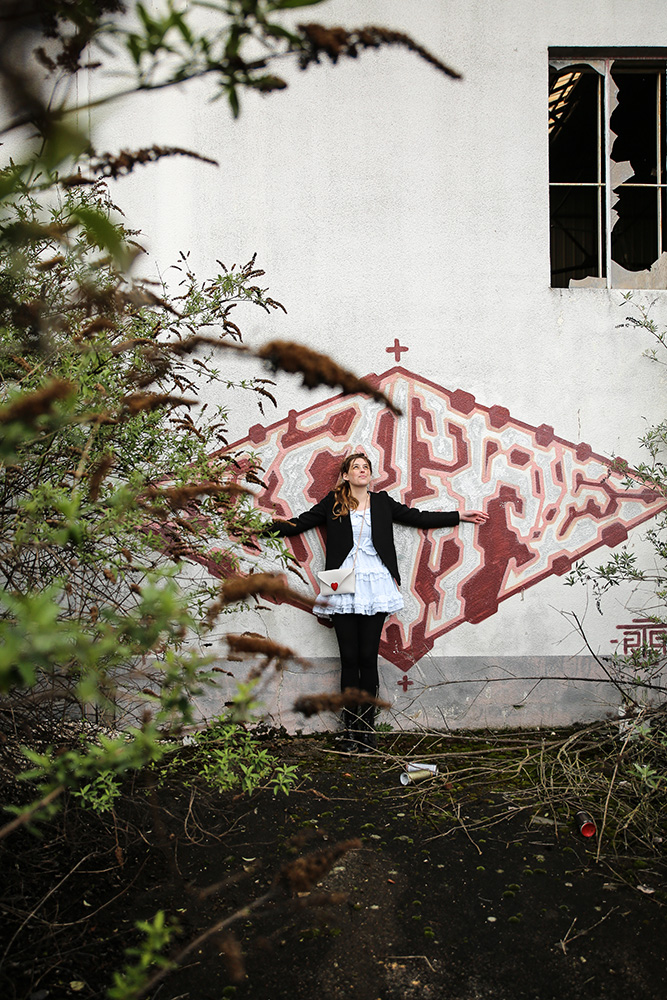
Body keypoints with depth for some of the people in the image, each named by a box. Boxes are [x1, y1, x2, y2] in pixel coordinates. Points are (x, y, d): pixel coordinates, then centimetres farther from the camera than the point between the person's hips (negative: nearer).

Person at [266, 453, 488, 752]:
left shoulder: (382, 502, 13)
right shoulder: (333, 503, 10)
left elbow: (419, 517, 19)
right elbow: (299, 523, 11)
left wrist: (459, 515, 20)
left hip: (374, 586, 1)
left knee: (368, 658, 0)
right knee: (349, 659, 0)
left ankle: (366, 730, 7)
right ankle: (351, 731, 7)